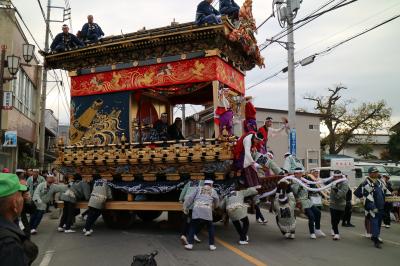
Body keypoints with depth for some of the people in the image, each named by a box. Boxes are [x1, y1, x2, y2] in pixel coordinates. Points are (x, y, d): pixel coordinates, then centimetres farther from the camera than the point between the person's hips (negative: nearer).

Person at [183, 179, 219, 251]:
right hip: (207, 210, 0)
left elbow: (191, 198, 16)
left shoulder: (199, 189, 23)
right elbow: (217, 202, 28)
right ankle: (211, 245, 16)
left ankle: (190, 244, 4)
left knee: (193, 226, 11)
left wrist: (185, 206, 17)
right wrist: (213, 206, 47)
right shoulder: (213, 191, 23)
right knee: (210, 227, 17)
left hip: (197, 209, 0)